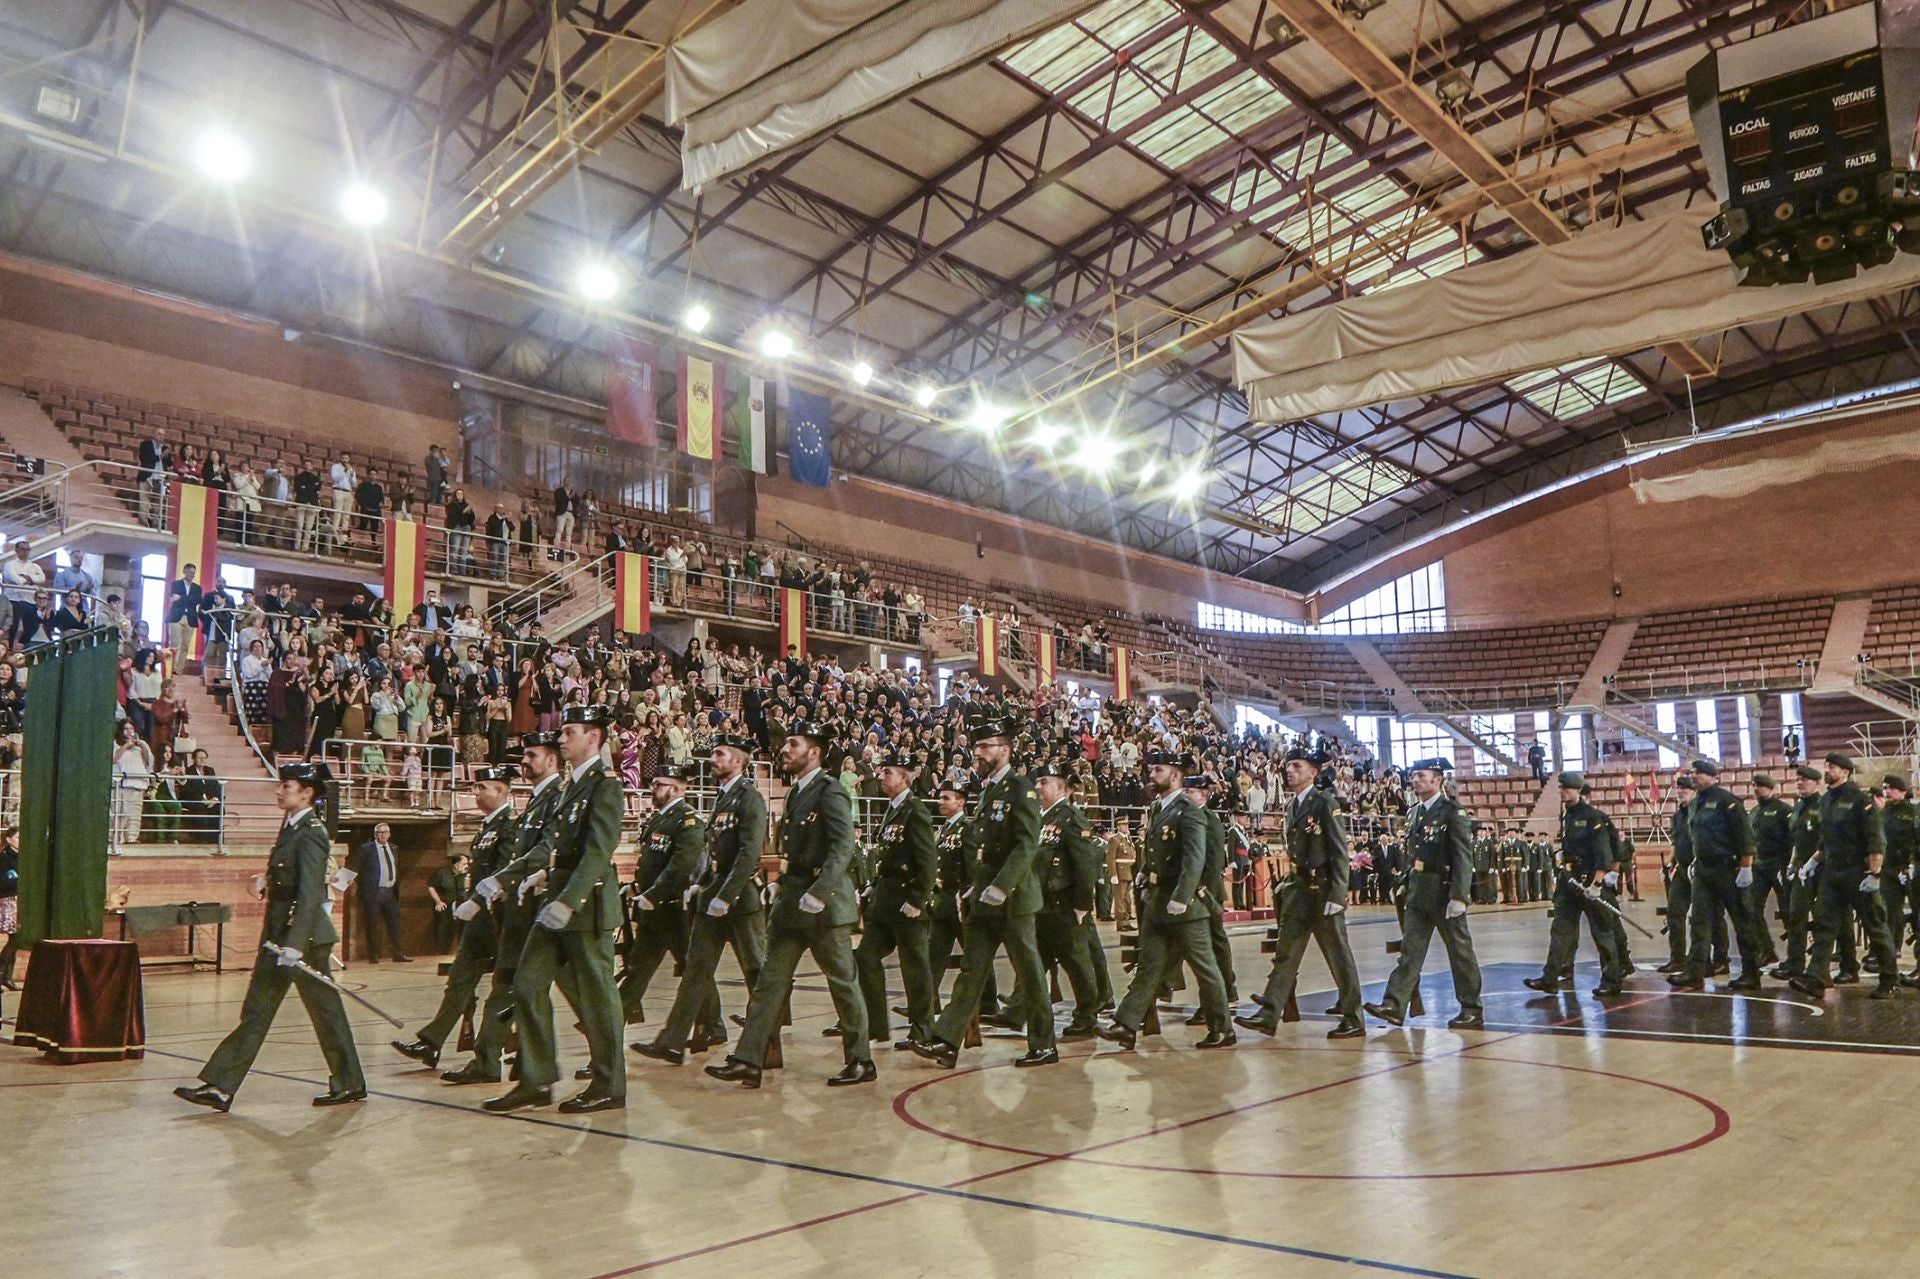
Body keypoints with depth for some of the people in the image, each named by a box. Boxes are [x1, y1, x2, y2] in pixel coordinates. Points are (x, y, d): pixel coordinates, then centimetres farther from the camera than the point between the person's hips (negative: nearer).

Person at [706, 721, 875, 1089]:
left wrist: (818, 894, -29)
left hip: (825, 905, -9)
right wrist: (785, 890, 13)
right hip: (792, 904, 9)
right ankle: (748, 1061, 8)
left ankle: (861, 1062, 15)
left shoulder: (830, 793, -13)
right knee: (770, 982, 6)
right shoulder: (796, 793, 14)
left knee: (843, 982, 3)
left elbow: (842, 849, -22)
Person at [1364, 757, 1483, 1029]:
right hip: (1417, 892, 7)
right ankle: (1394, 1006, 0)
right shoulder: (1414, 813, 12)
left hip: (1444, 891, -7)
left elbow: (1463, 857, -16)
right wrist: (1406, 889, 15)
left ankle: (1472, 1010, 15)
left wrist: (1459, 896, -21)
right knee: (1410, 949, 3)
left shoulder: (1452, 812, -10)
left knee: (1460, 950, 4)